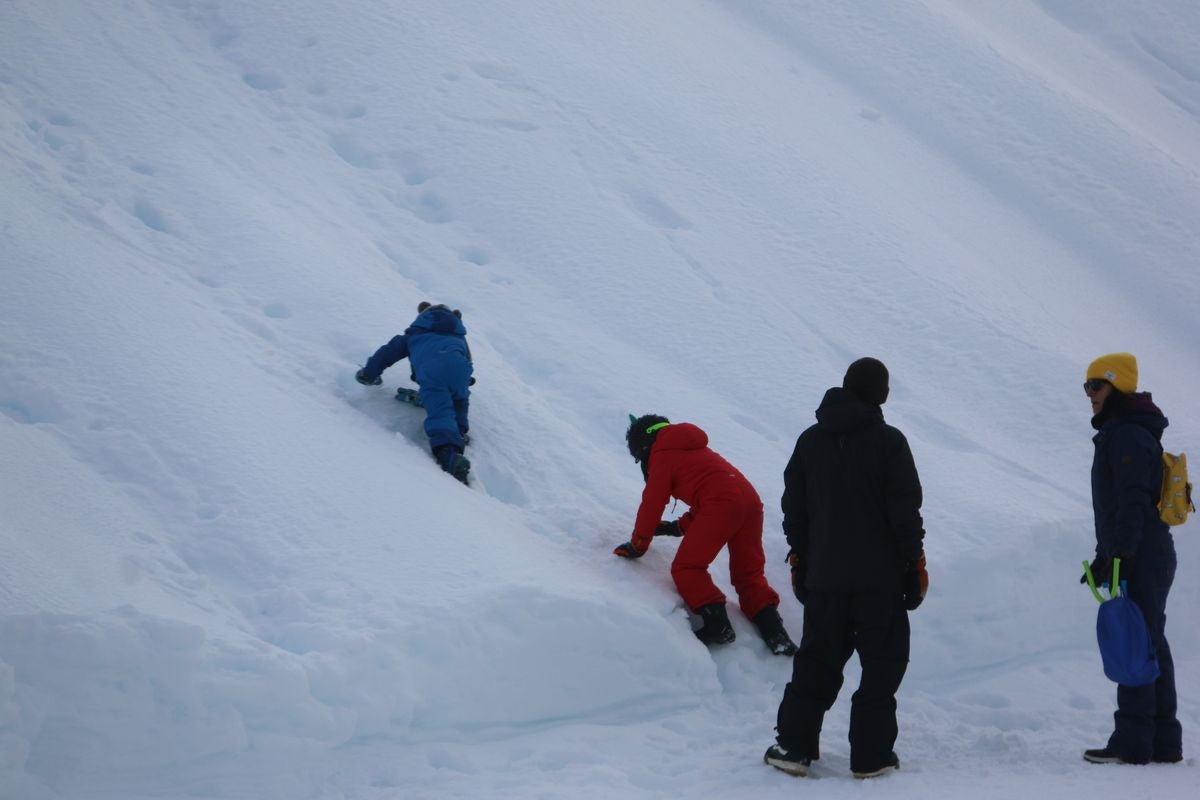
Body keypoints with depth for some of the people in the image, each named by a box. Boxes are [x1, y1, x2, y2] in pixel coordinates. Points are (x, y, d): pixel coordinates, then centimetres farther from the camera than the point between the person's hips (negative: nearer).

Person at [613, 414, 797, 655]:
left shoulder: (662, 456, 9)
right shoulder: (692, 448, 34)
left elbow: (651, 504, 10)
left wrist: (637, 545, 20)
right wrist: (680, 526, 44)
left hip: (720, 506, -8)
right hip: (750, 500, 8)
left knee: (685, 569, -2)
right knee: (749, 574, 16)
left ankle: (716, 623, -16)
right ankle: (772, 628, 1)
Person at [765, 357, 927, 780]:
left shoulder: (810, 441, 6)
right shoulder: (889, 442, -10)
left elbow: (793, 509, 10)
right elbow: (906, 511, -10)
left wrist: (800, 561, 18)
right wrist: (914, 564, -2)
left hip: (824, 575, 4)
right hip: (881, 577, -4)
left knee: (816, 664, 12)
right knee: (882, 665, 5)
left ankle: (793, 746, 8)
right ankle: (871, 756, 4)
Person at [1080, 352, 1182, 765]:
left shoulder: (1127, 436, -13)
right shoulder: (1119, 433, 20)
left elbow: (1132, 503, -21)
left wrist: (1120, 556, -24)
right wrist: (1103, 556, 25)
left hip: (1140, 559, -11)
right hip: (1151, 556, 11)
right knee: (1151, 645, 11)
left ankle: (1132, 743, -9)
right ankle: (1163, 743, 15)